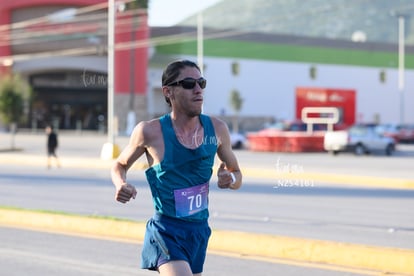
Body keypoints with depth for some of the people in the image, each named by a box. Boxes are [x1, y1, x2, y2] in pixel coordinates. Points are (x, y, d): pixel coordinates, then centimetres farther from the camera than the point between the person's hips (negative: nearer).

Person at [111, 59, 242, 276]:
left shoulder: (216, 129, 0)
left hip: (200, 231, 6)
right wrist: (121, 185, -16)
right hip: (167, 232, -5)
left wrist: (231, 179, -10)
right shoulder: (150, 132, -11)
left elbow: (237, 174, 14)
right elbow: (119, 166, 6)